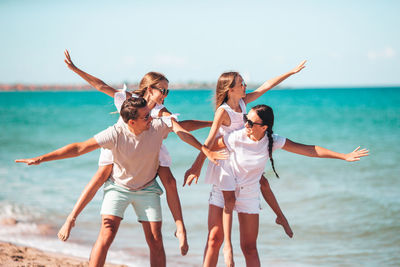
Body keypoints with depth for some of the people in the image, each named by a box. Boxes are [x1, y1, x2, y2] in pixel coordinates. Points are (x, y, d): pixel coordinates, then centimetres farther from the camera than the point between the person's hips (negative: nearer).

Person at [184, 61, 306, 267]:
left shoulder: (243, 102, -3)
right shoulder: (223, 111, -24)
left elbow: (266, 86, 3)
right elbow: (210, 140, -25)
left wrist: (292, 72, 6)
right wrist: (197, 166, -26)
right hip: (225, 159, -7)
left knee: (263, 182, 12)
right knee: (229, 200, -7)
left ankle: (281, 218, 36)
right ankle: (227, 246, 0)